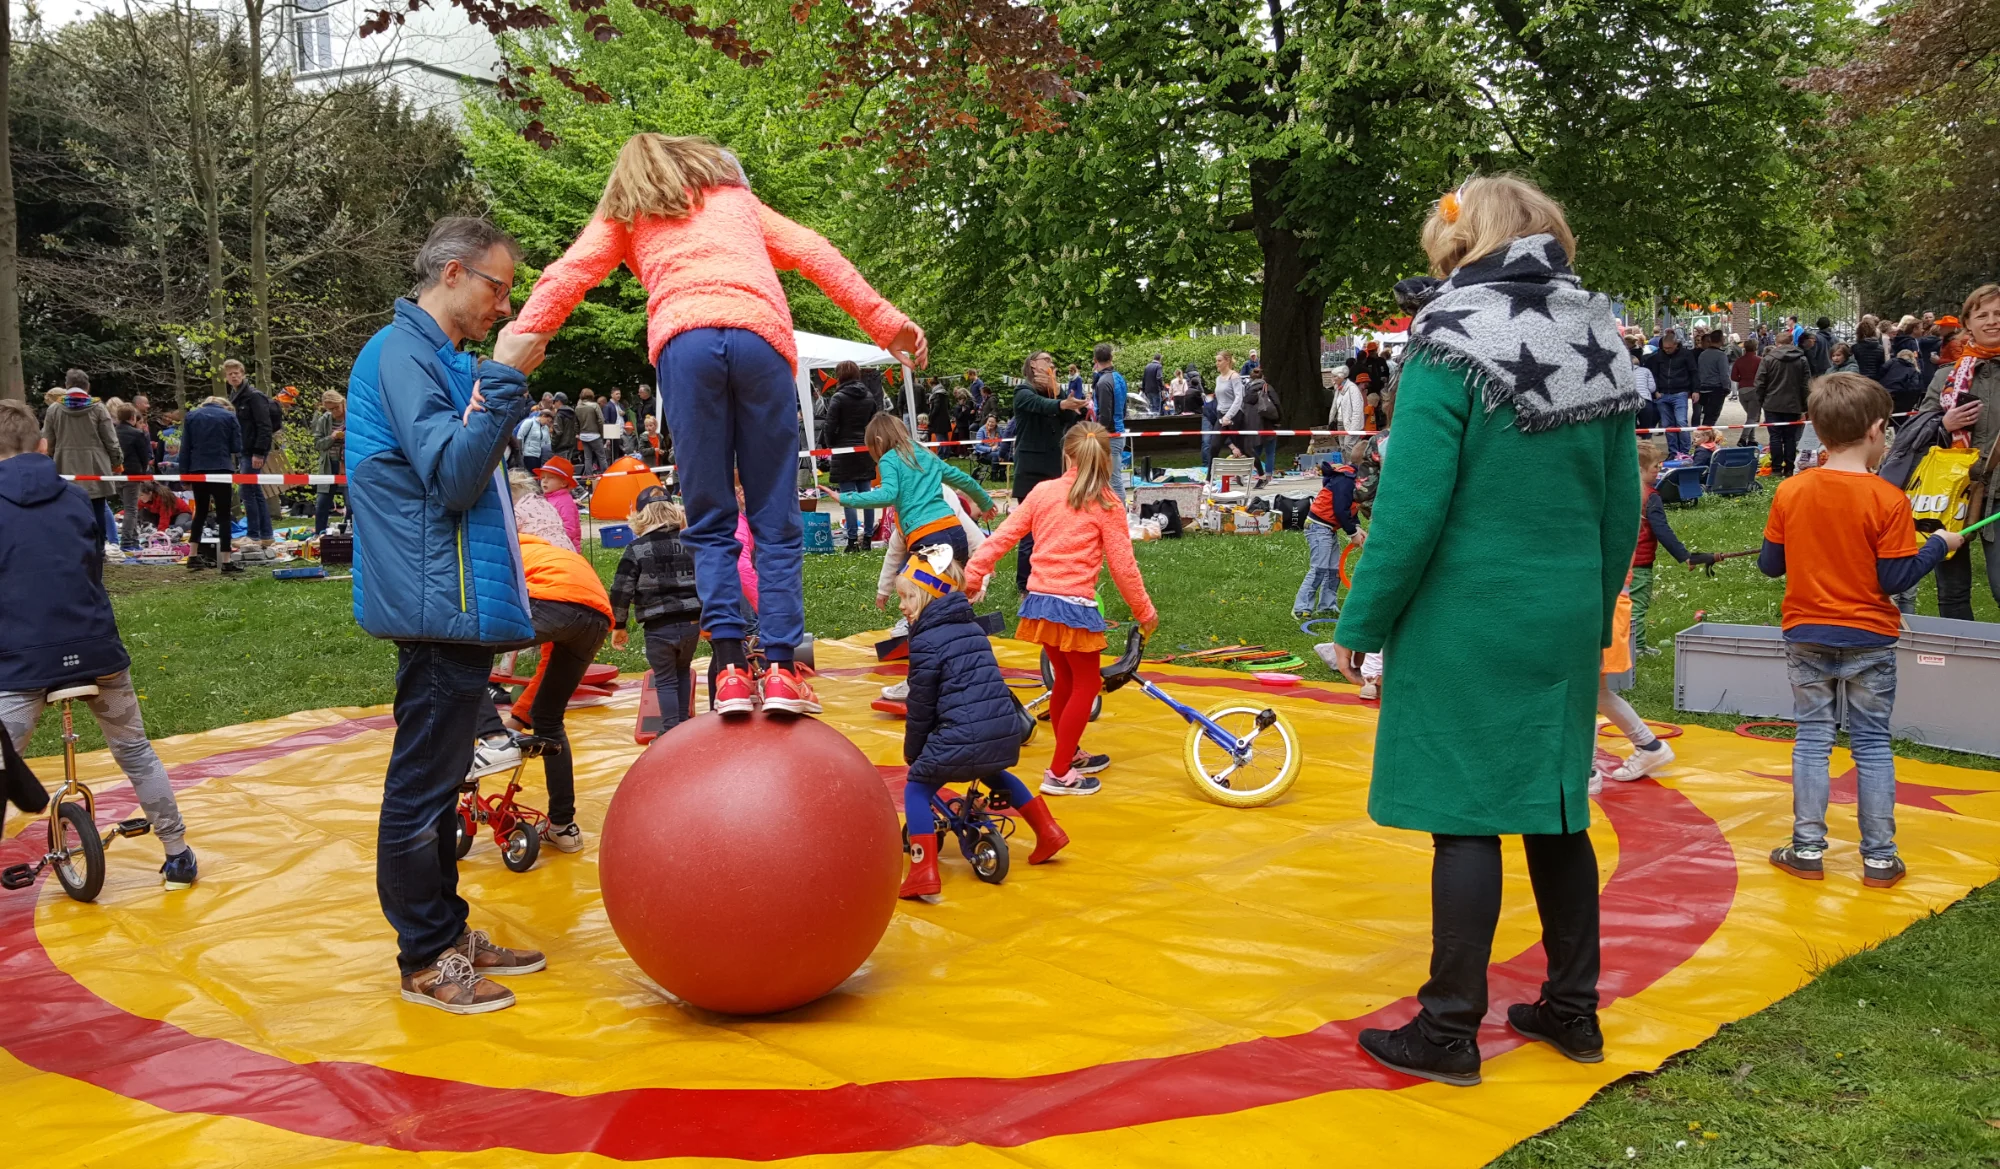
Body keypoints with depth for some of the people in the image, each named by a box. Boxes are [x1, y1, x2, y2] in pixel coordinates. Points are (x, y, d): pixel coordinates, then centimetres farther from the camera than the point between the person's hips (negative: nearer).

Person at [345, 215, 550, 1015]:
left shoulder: (442, 358, 19)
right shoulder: (401, 353, -11)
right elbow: (452, 475, -20)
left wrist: (506, 385, 10)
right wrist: (505, 380, -19)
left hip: (461, 601, 10)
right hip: (439, 603, -10)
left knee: (439, 777, 16)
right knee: (423, 783, -1)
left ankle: (448, 933, 27)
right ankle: (425, 959, 8)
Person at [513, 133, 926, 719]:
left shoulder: (625, 216, 28)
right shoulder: (733, 194, 33)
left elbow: (565, 278, 13)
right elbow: (812, 252, 23)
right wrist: (884, 320, 18)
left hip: (682, 341, -1)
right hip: (759, 336, 1)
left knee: (710, 522, 5)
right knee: (776, 520, 3)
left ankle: (731, 666, -8)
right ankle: (781, 667, -7)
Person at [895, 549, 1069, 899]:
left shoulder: (926, 639, -5)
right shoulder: (971, 626, 18)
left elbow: (920, 704, -2)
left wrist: (913, 752, 13)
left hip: (961, 738, -8)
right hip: (1006, 731, 8)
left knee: (917, 788, 10)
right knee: (994, 775, 37)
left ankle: (924, 872, -4)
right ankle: (1048, 832, 33)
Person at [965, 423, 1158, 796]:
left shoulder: (1043, 491, 6)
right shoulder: (1106, 505, -5)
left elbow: (1004, 535, 3)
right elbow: (1123, 566, -5)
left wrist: (973, 573, 7)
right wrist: (1145, 612, 6)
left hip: (1039, 600, 5)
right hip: (1075, 605, -5)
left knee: (1065, 679, 22)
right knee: (1086, 683, 10)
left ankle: (1071, 755, 37)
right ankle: (1059, 773, 9)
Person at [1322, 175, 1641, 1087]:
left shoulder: (1452, 345, -12)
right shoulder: (1598, 344, 7)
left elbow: (1412, 506, -17)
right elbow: (1622, 503, 10)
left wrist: (1359, 626, -8)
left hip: (1465, 625, -6)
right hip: (1563, 624, 6)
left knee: (1465, 819, 1)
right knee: (1555, 810, 15)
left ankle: (1450, 1031, 10)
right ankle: (1572, 1011, 27)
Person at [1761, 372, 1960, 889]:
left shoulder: (1789, 492, -6)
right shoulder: (1888, 500, -15)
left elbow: (1770, 564, 1)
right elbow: (1896, 578, -12)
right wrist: (1940, 545, 2)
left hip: (1806, 637, 2)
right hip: (1867, 640, -2)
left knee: (1811, 738, 11)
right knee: (1873, 744, 8)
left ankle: (1807, 849, 13)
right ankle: (1879, 857, 15)